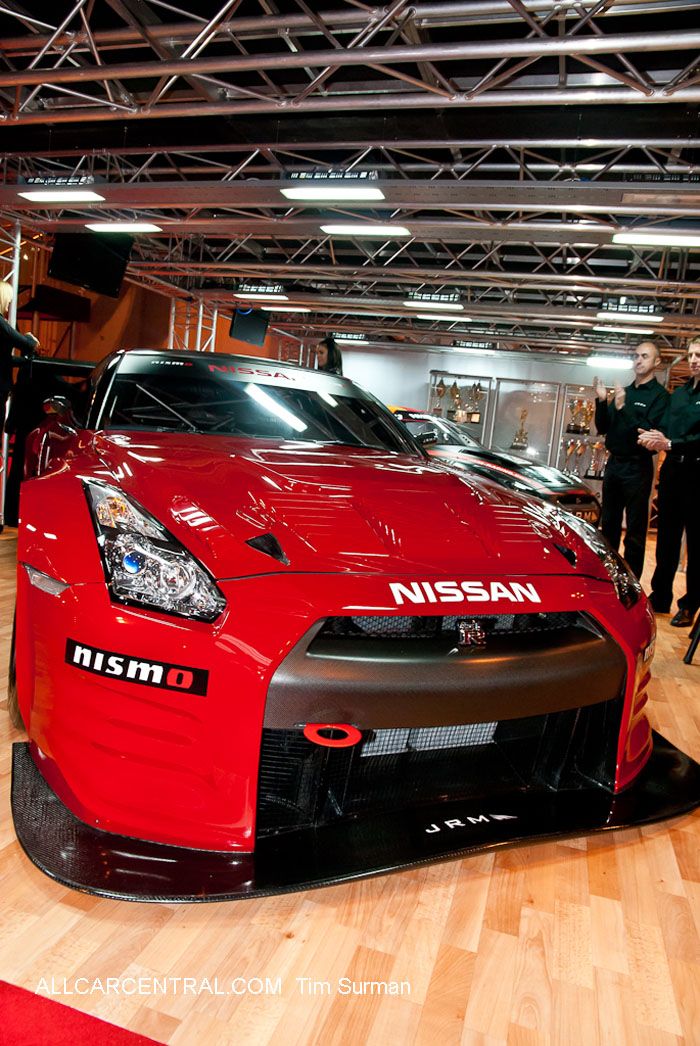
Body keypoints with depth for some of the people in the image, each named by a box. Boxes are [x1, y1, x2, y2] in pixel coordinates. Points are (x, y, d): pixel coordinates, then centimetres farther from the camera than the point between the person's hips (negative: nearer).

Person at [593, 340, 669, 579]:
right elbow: (603, 428, 11)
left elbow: (652, 432, -19)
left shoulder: (659, 395, -7)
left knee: (635, 530, -2)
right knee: (609, 524, 15)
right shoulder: (623, 392, 14)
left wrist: (623, 408, -24)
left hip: (637, 467, -7)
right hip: (614, 463, 7)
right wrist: (602, 401, -5)